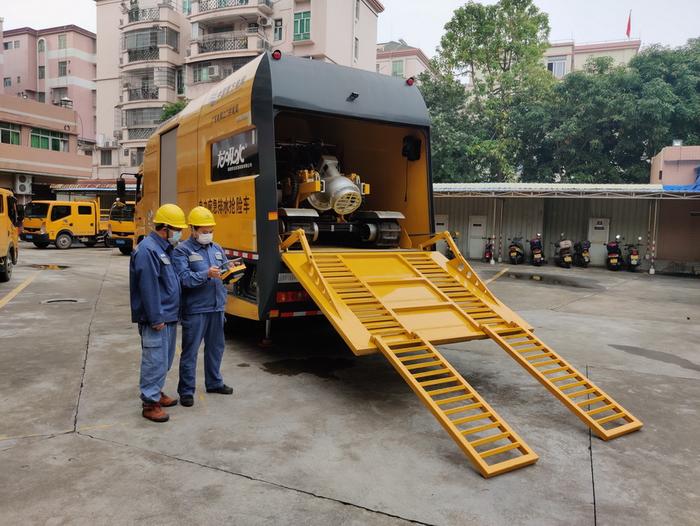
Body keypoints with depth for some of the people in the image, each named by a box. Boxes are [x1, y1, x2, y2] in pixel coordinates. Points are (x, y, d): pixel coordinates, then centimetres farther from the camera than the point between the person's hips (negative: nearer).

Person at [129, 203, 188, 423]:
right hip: (157, 319, -10)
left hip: (168, 316, 10)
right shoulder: (147, 250, -19)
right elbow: (148, 288, -22)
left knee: (165, 359, 19)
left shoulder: (165, 249, 13)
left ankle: (156, 393, 33)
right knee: (155, 361, -3)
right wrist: (155, 318, -21)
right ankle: (150, 404, 8)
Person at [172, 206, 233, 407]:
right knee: (190, 350, 2)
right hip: (195, 310, -6)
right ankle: (186, 390, 13)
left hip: (217, 307, 6)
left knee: (215, 347, 17)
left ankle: (214, 382, 34)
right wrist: (206, 274, -30)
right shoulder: (182, 251, -7)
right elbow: (183, 278, -19)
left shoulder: (217, 249, 12)